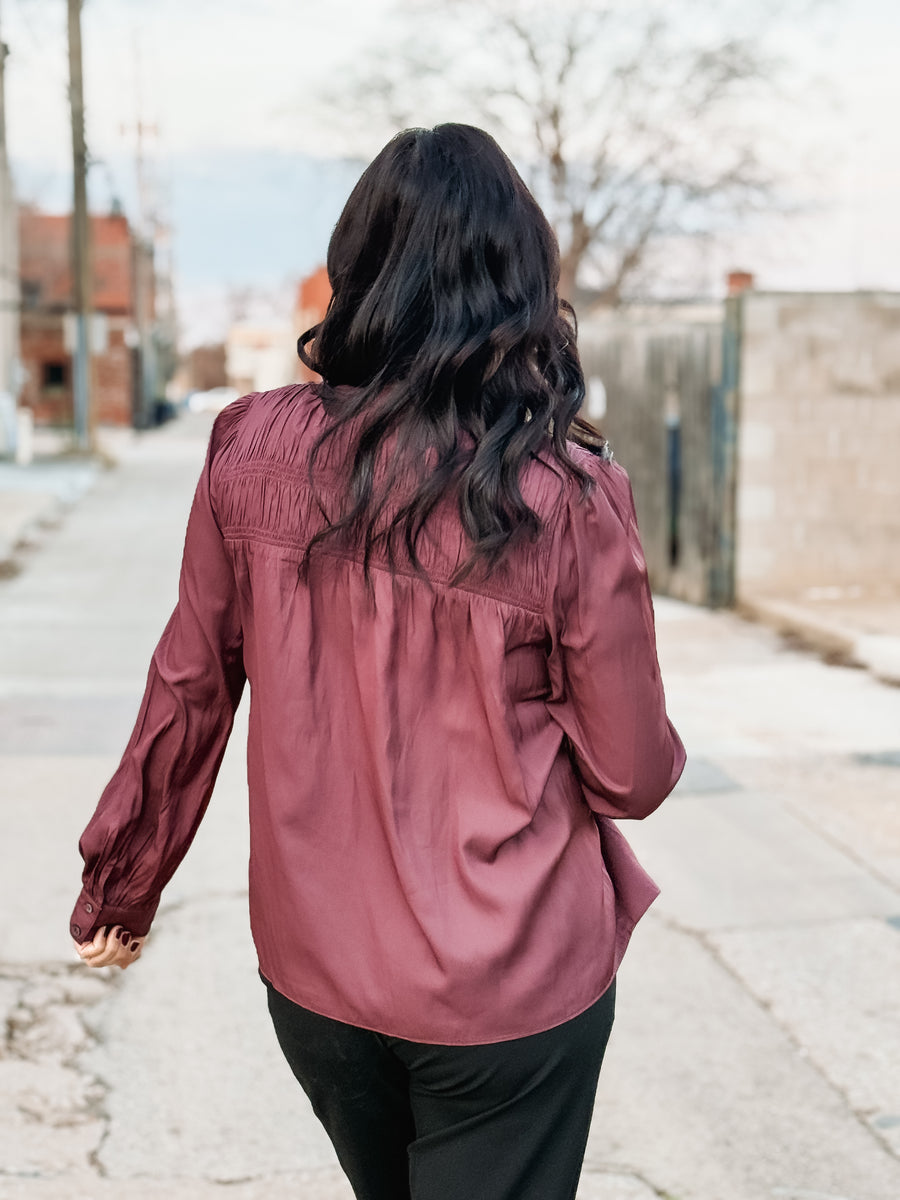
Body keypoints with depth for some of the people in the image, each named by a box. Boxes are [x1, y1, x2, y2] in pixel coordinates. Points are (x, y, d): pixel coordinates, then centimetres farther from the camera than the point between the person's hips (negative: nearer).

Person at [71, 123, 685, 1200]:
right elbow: (632, 777, -11)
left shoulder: (252, 451, -10)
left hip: (310, 972, 4)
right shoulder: (571, 498, -19)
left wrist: (120, 887, 14)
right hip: (511, 989, -3)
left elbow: (189, 691, 0)